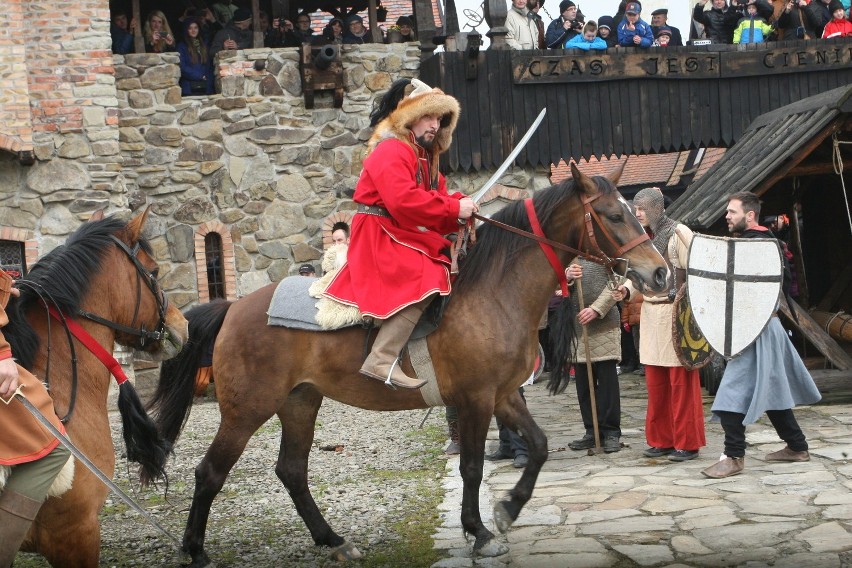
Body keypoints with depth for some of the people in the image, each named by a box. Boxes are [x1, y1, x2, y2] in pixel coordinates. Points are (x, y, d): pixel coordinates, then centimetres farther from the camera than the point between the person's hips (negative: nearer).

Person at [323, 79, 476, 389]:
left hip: (409, 238, 11)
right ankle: (382, 360, -34)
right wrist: (453, 208, -23)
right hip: (380, 238, -11)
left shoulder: (425, 157, 21)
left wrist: (461, 205, -9)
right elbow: (403, 200, -28)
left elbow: (437, 201, 15)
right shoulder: (391, 151, -13)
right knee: (424, 281, -29)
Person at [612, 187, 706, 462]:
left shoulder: (678, 233, -10)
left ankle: (687, 443, 5)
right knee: (655, 381, 10)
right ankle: (661, 440, 19)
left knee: (681, 381, -3)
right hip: (651, 313, 7)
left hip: (676, 313, -7)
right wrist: (627, 290, -1)